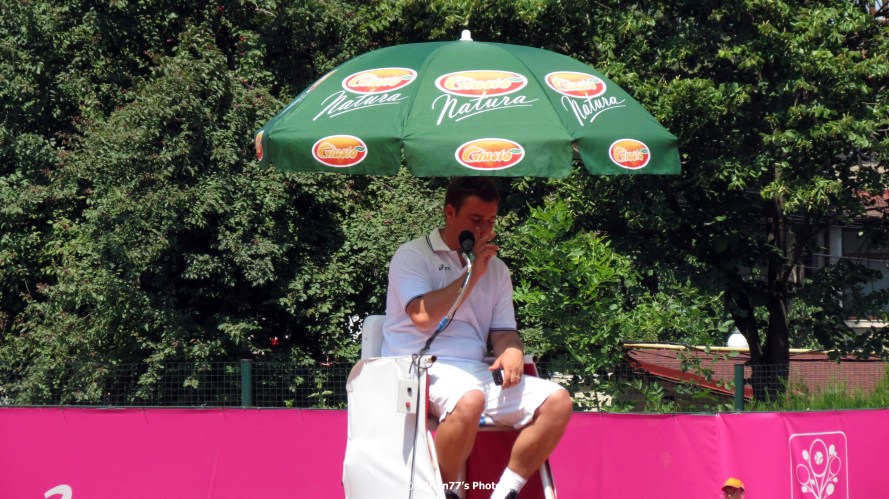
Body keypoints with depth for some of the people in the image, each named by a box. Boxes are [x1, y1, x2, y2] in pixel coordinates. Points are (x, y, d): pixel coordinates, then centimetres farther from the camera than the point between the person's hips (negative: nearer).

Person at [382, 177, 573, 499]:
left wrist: (511, 351, -8)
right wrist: (472, 275, -9)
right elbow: (423, 317, -13)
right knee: (469, 399, -39)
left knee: (557, 402, -14)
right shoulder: (413, 255, 2)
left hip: (477, 372, 6)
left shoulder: (496, 269, 20)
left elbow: (503, 329, 17)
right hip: (424, 369, -6)